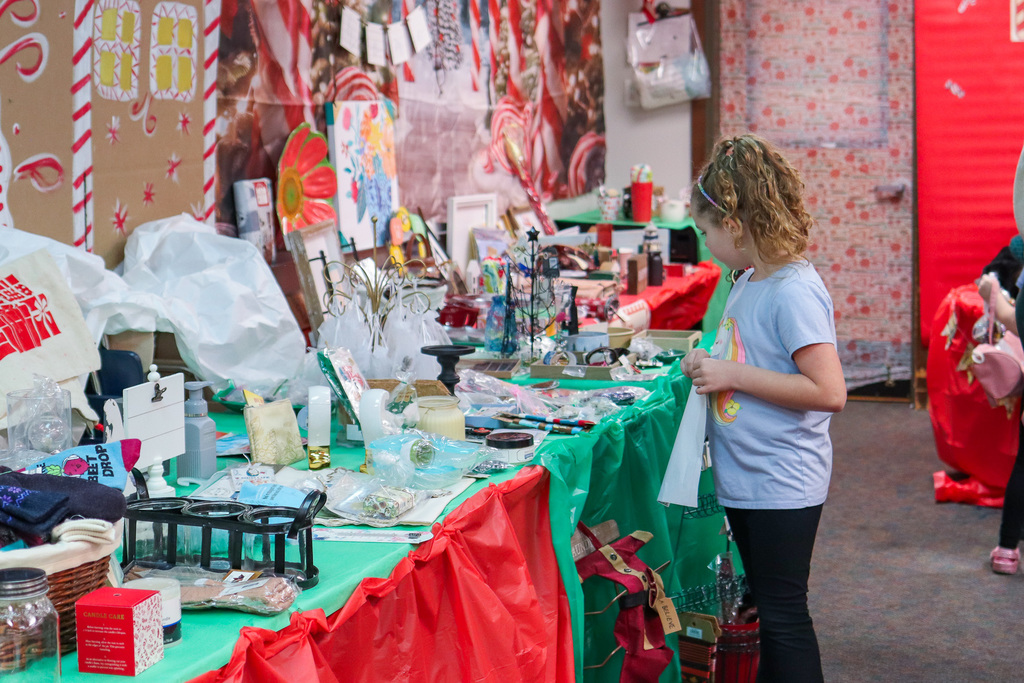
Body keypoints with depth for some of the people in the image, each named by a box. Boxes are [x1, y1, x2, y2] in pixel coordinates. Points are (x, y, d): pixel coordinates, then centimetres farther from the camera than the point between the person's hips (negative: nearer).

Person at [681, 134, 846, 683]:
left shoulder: (794, 291, -20)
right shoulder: (748, 282, 8)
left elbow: (829, 392, -26)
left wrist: (734, 375, -23)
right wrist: (711, 365, 8)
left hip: (783, 486, -9)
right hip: (744, 478, 9)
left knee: (783, 615, -1)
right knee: (764, 606, 19)